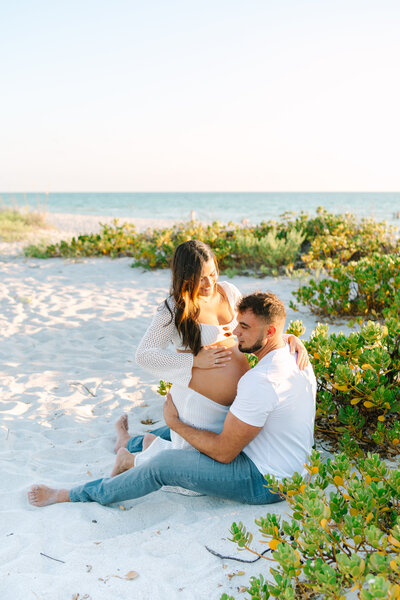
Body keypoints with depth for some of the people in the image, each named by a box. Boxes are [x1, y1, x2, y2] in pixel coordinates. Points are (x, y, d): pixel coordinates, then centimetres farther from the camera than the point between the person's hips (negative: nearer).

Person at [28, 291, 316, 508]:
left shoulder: (260, 381, -32)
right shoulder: (295, 357, 0)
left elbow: (223, 452, -24)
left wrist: (175, 422, -11)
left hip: (264, 482, -9)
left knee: (163, 465, -10)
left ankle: (68, 495, 4)